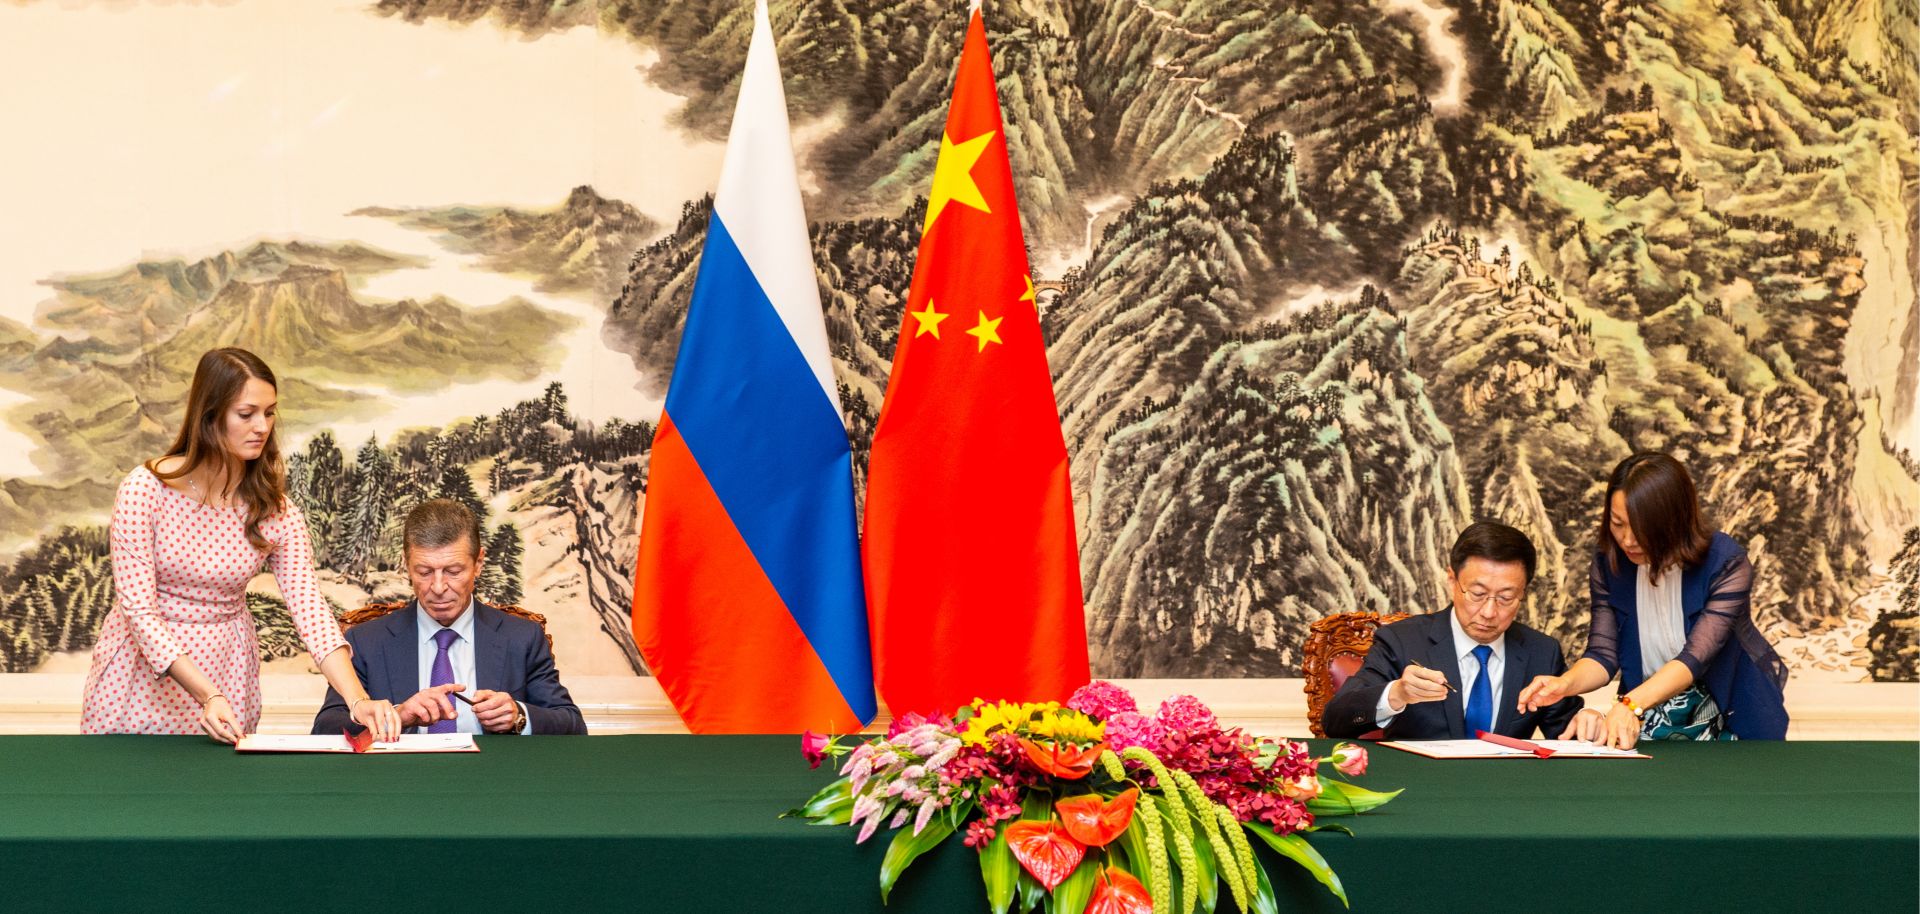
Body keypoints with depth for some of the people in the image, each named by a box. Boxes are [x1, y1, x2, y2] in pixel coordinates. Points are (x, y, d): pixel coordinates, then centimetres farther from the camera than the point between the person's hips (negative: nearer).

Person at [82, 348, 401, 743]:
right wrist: (208, 696, -31)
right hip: (143, 671, -2)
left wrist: (358, 699, -31)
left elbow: (309, 607, -15)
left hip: (225, 672, 2)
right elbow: (139, 608, -20)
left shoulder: (276, 511, -8)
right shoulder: (145, 489, -17)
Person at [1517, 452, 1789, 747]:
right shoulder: (1609, 564, -5)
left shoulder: (1727, 564, -18)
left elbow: (1695, 657, -27)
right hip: (1652, 720, 4)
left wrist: (1630, 705, -42)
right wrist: (1565, 683, -28)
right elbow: (1603, 654, -5)